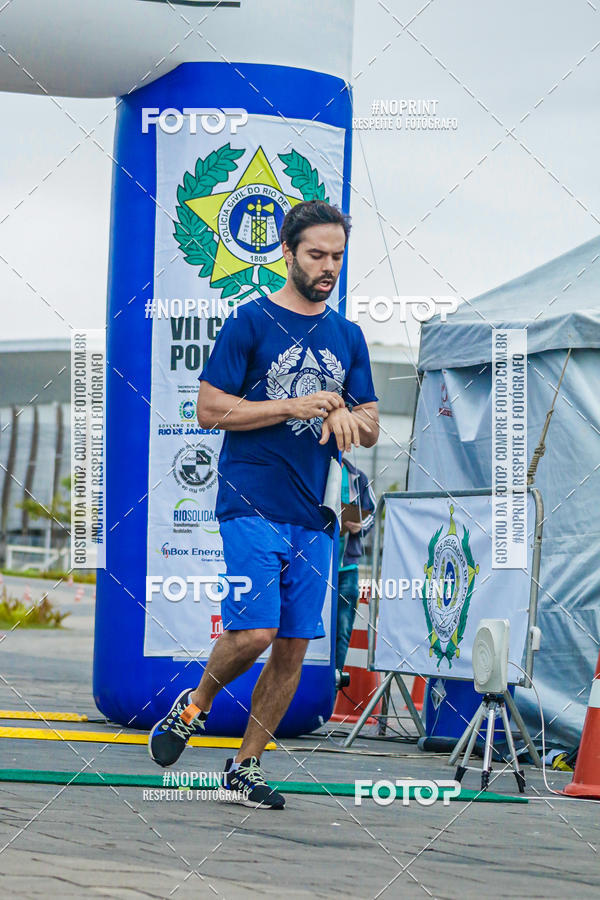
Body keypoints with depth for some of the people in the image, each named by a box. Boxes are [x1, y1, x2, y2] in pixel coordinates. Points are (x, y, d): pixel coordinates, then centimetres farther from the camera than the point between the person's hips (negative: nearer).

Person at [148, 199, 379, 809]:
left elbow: (371, 431, 17)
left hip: (313, 516, 5)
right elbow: (209, 409, -6)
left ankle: (245, 767, 15)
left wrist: (347, 417, -7)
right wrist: (298, 406, -12)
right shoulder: (251, 322, -1)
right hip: (251, 502, -5)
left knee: (294, 646, 3)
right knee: (255, 631, -17)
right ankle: (194, 707, 11)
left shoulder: (348, 337, 15)